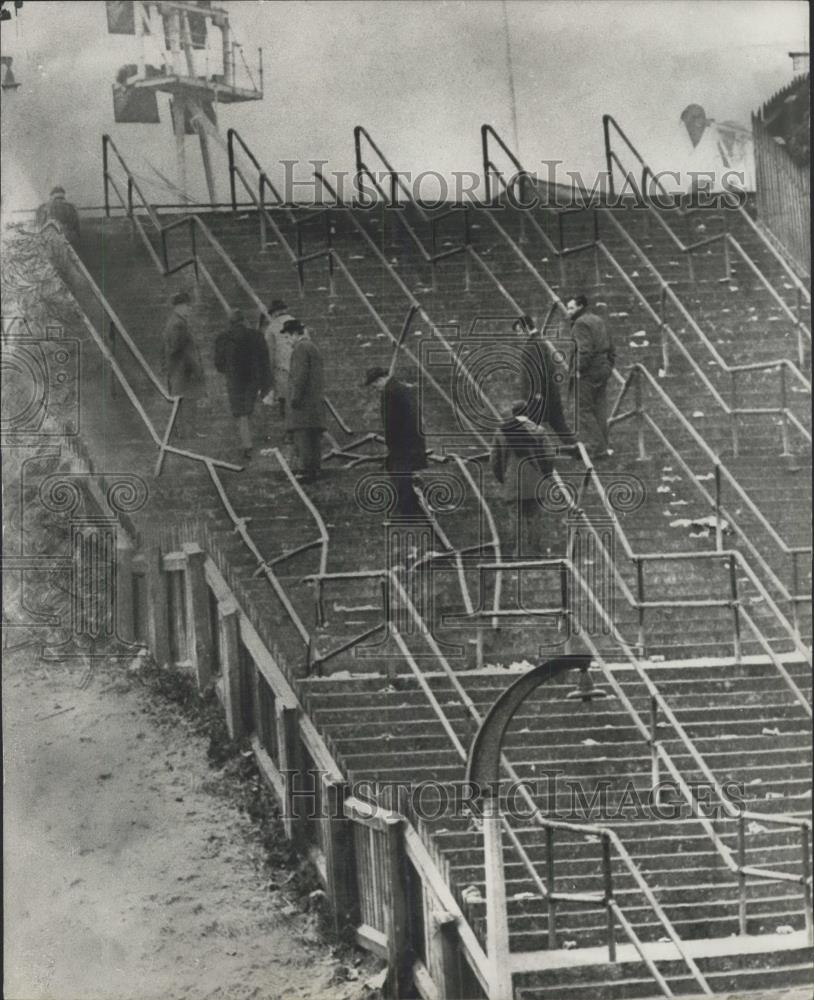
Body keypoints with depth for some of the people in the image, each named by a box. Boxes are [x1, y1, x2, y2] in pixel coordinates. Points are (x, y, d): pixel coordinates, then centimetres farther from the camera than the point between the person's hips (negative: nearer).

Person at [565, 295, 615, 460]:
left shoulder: (581, 324, -13)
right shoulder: (598, 320, 16)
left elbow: (585, 350, -24)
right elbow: (611, 349, 18)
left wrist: (580, 370, -15)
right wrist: (608, 368, 19)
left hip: (588, 372, -9)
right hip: (603, 369, 9)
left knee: (584, 411, -4)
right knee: (599, 410, 13)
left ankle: (598, 448, -7)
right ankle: (601, 447, 16)